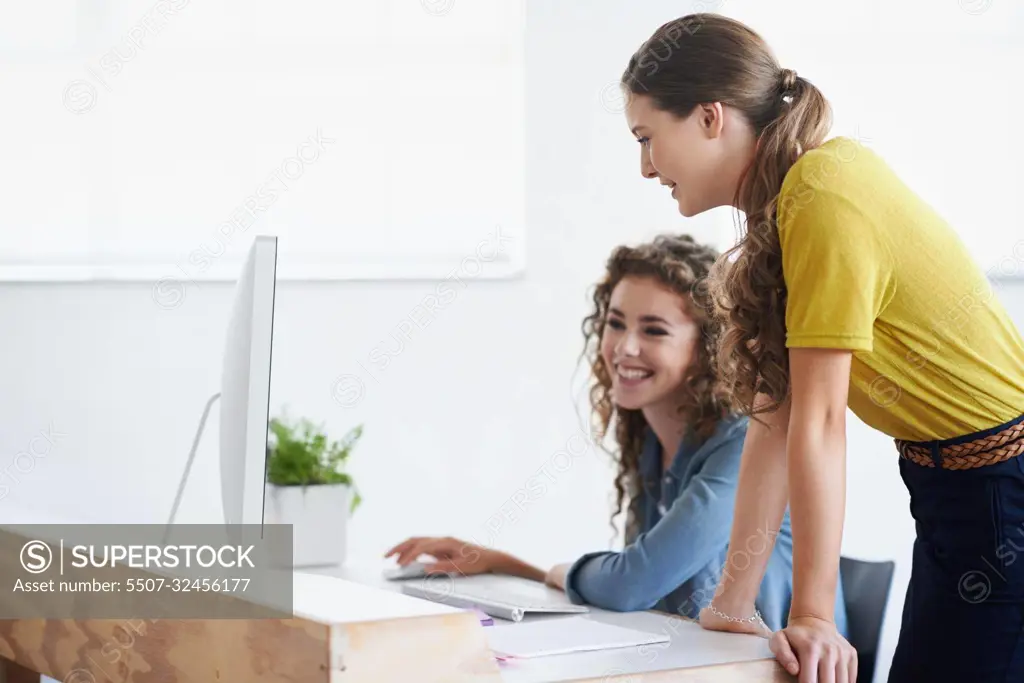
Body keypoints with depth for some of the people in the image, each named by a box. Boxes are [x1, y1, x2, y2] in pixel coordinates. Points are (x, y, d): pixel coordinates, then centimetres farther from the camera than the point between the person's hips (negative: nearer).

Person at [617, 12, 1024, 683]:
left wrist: (814, 617, -18)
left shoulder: (826, 198, -21)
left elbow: (819, 424, -21)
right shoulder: (780, 205, 5)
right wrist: (735, 602, 1)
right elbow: (774, 415, 3)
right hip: (950, 493, 9)